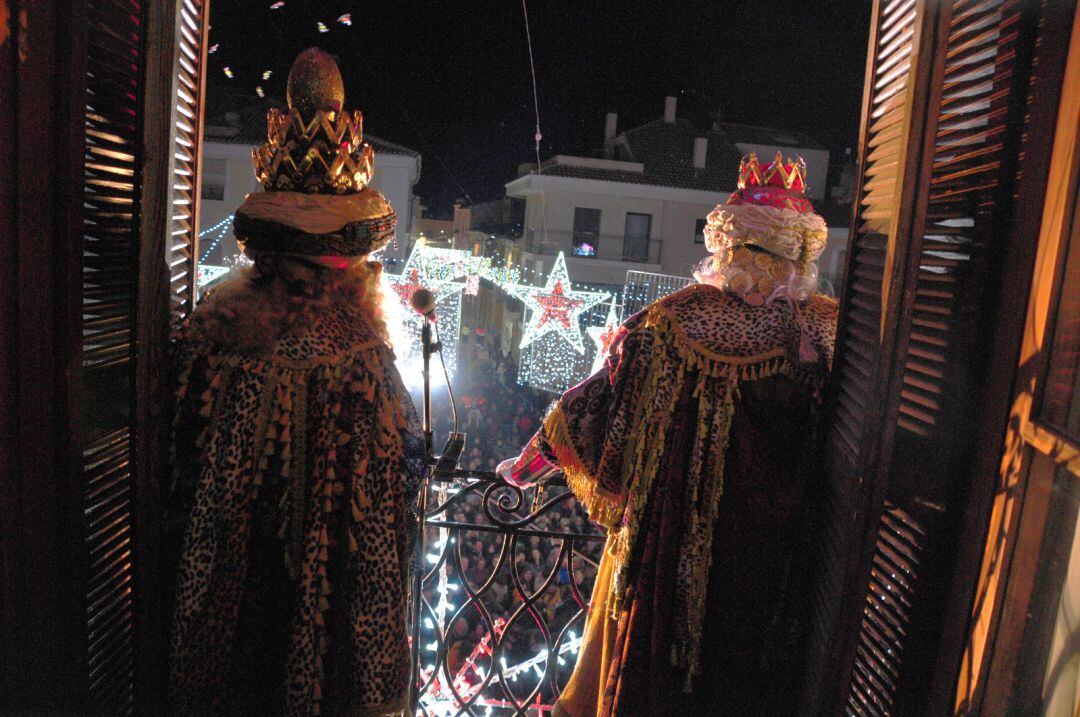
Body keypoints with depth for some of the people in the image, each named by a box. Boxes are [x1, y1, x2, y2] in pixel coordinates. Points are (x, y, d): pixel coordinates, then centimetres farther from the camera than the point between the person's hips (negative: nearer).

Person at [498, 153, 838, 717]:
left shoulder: (679, 317, -14)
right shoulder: (829, 330, -11)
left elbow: (601, 396, -8)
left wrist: (533, 457, 1)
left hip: (670, 538, 0)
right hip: (773, 555, 1)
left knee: (653, 642, 20)